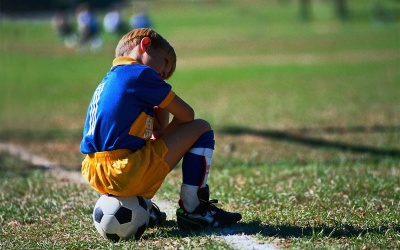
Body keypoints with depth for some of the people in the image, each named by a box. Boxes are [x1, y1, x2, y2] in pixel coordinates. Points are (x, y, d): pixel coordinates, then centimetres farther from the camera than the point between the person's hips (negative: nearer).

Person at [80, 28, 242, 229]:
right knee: (201, 129, 2)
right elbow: (186, 115, 2)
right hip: (126, 173, -9)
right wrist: (164, 134, 15)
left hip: (95, 177, 9)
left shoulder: (109, 80, 22)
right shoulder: (141, 73, -5)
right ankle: (192, 210, 4)